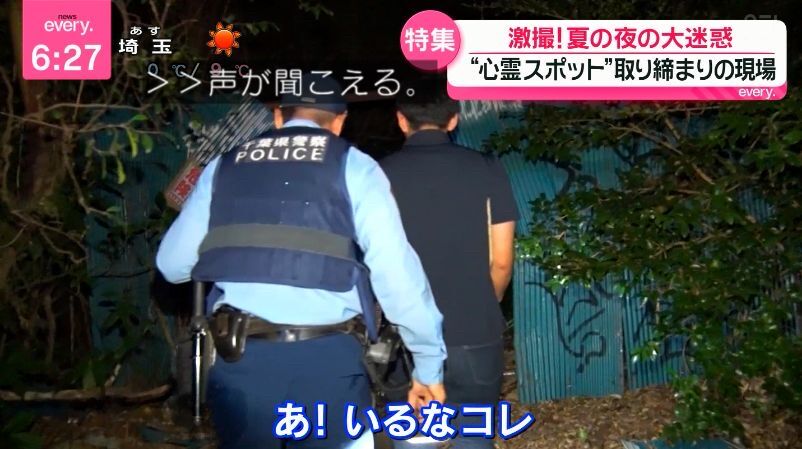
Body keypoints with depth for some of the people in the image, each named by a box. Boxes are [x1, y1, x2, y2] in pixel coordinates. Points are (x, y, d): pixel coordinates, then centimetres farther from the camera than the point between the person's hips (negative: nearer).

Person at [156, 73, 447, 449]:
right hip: (325, 360, -3)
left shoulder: (224, 166, 13)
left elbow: (172, 264, 14)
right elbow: (396, 274, -5)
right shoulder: (352, 166, 4)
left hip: (238, 361, 3)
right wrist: (429, 364, 3)